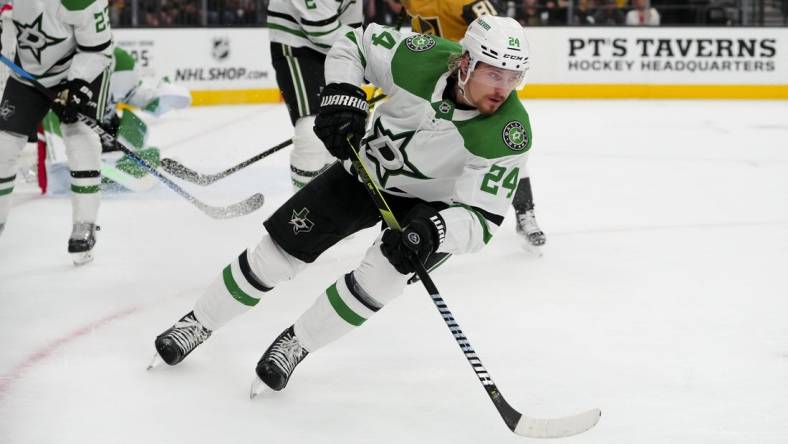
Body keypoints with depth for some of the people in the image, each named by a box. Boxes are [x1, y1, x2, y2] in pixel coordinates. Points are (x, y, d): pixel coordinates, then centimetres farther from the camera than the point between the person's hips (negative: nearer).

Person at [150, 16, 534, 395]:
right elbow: (353, 46, -9)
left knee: (384, 273, -27)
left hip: (430, 203, -2)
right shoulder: (419, 57, -28)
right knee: (279, 250, 2)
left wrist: (434, 231, -51)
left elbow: (482, 217, -33)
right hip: (367, 167, 2)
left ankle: (296, 344, -3)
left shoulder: (510, 133, -33)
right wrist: (342, 101, -23)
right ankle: (198, 323, 25)